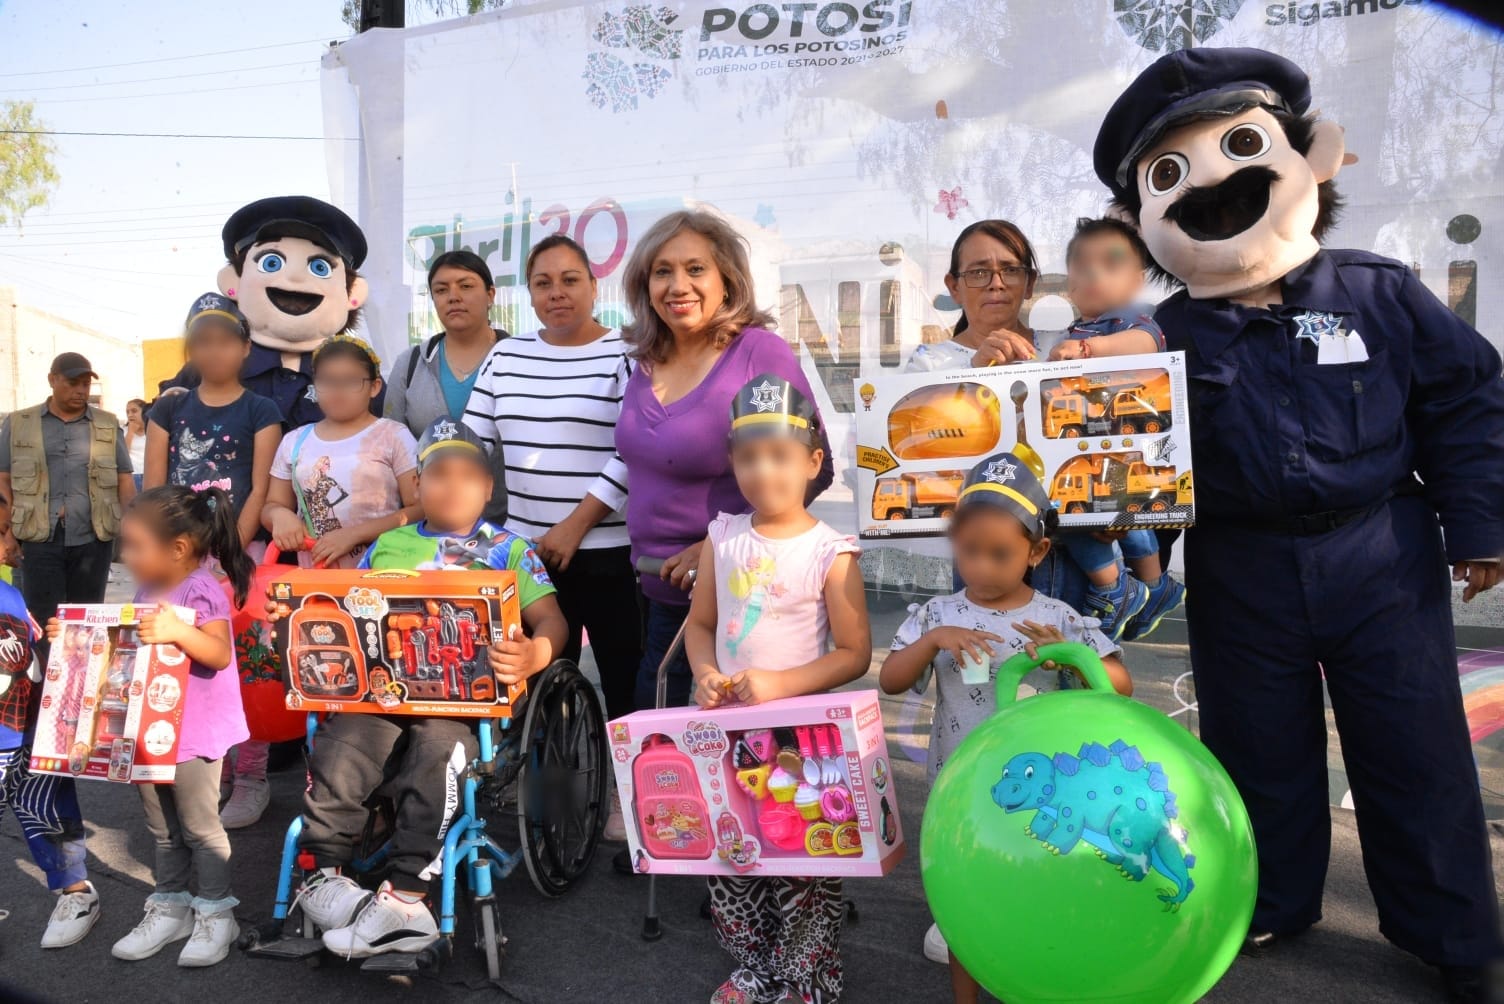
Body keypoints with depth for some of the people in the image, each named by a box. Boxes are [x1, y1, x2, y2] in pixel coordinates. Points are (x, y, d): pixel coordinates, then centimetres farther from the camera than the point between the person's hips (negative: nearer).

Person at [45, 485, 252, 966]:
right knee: (161, 827, 18)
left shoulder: (202, 591, -18)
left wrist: (177, 632, -40)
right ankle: (169, 908, 31)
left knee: (199, 826, 4)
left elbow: (220, 654, -27)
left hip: (194, 731, -8)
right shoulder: (147, 592, 7)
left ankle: (216, 913, 17)